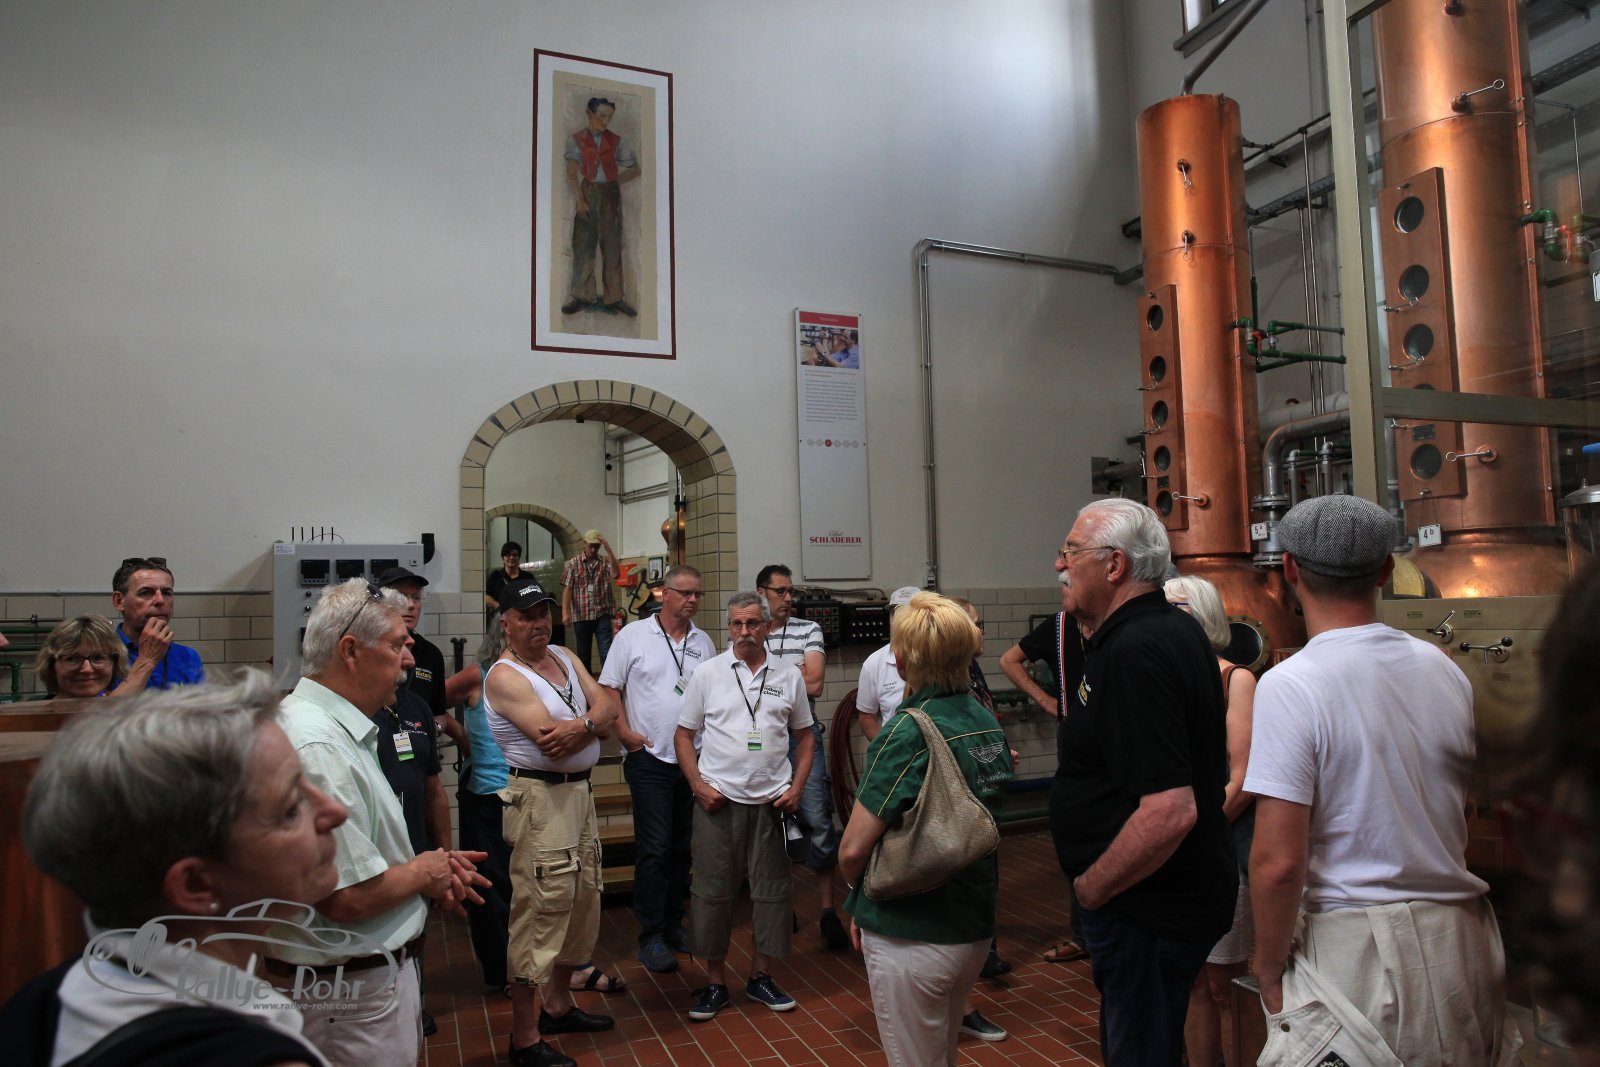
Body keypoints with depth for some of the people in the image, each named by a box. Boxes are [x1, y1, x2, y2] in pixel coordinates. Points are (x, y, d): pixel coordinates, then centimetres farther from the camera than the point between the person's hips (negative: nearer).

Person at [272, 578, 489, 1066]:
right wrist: (421, 873, -11)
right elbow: (348, 897, -29)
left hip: (379, 968, 10)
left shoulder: (344, 732, 8)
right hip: (351, 988, -10)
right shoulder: (318, 748, -27)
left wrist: (434, 866, 6)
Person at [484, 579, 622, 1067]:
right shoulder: (504, 676, -13)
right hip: (541, 798, -9)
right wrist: (594, 722, -6)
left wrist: (579, 724, -17)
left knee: (583, 901, 17)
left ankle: (559, 1004, 34)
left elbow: (608, 706, 3)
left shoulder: (565, 657, 12)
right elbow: (551, 742, -21)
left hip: (581, 790, 9)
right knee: (540, 909, -5)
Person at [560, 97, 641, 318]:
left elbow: (636, 170, 9)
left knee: (612, 246, 1)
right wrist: (579, 200, -16)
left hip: (610, 196, 1)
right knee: (583, 244, -2)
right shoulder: (576, 140, 1)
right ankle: (582, 296, 4)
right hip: (587, 193, -1)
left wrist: (615, 183, 2)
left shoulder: (616, 141, 5)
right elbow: (571, 174, -6)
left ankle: (613, 297, 5)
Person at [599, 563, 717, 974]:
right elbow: (609, 687, -2)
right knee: (654, 847, -3)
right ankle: (651, 935, 8)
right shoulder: (633, 634, -3)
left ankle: (674, 922, 27)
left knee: (683, 846, 13)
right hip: (649, 757, -4)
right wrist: (624, 732, -11)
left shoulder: (703, 642, 9)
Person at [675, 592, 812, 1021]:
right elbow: (684, 733, 4)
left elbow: (804, 735, 11)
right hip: (718, 799, -1)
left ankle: (761, 976, 26)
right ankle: (715, 981, 20)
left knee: (773, 889, 8)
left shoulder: (789, 676, 4)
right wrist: (697, 784, -7)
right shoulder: (707, 673, 0)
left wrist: (797, 787, 1)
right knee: (712, 891, 4)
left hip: (772, 800, 2)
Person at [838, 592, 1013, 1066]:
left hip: (910, 935, -7)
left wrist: (859, 895, -1)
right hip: (976, 928, 7)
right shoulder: (989, 724, 0)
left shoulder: (907, 734, -23)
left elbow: (853, 849, -22)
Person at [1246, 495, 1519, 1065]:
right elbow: (1467, 817, 13)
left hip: (1352, 950, -6)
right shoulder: (1445, 669, 2)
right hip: (1461, 938, 7)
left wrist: (1269, 972, -8)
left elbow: (1278, 862, -21)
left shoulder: (1289, 685, -18)